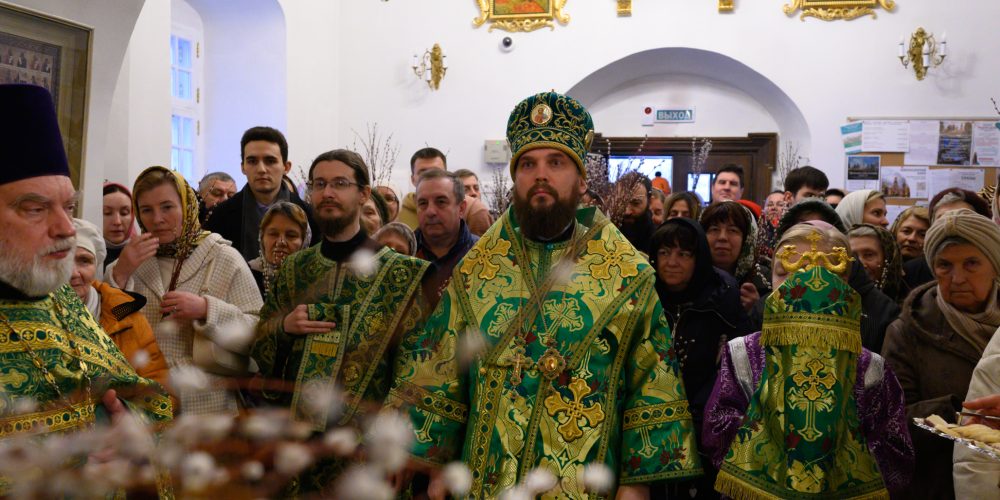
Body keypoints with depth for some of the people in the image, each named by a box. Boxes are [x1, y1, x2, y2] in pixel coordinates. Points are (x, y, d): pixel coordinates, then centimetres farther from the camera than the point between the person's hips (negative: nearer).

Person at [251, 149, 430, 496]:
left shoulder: (398, 272, -6)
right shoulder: (293, 269, 7)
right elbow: (258, 347, 10)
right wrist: (283, 327, -10)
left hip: (365, 437, -3)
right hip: (296, 430, 4)